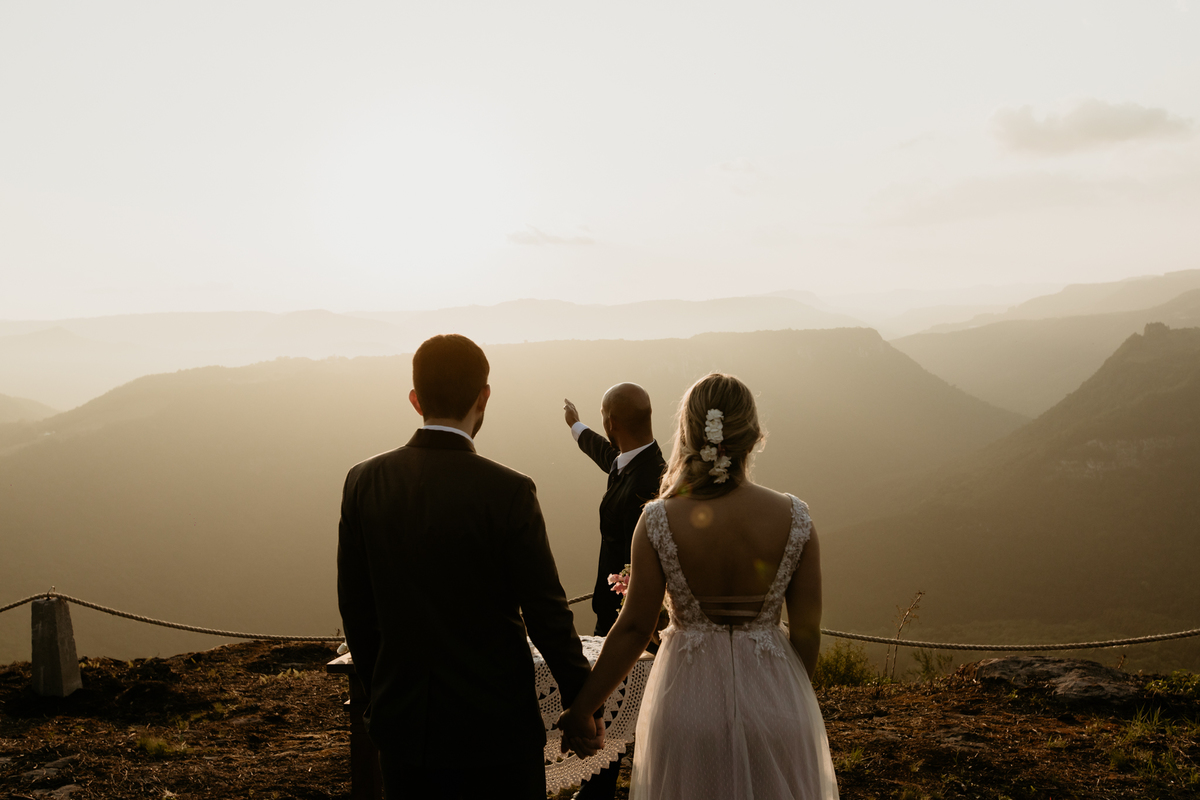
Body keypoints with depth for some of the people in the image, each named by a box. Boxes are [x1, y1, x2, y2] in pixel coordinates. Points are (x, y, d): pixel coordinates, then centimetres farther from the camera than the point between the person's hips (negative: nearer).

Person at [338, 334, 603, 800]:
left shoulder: (364, 482, -5)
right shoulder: (507, 492, -18)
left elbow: (355, 611, 3)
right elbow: (547, 614, -12)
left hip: (402, 723, 4)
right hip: (497, 726, -3)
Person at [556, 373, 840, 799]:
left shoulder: (660, 520, -15)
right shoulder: (793, 517, -12)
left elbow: (634, 628, -10)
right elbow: (806, 631, -5)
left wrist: (581, 708, 2)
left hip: (689, 698, 0)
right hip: (771, 699, 1)